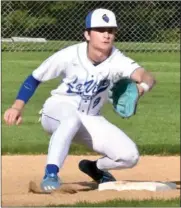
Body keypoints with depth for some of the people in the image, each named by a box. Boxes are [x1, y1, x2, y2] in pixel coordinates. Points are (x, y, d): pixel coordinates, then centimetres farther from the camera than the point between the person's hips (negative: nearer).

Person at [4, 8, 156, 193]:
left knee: (129, 156, -10)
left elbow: (147, 77, -36)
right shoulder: (69, 56, -21)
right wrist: (17, 107, -20)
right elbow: (35, 78, -9)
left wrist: (142, 86, -60)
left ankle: (94, 167, 20)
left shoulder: (117, 61, -19)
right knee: (72, 119, -41)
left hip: (91, 120, 4)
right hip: (58, 110, -4)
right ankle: (50, 174, -38)